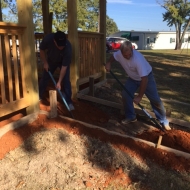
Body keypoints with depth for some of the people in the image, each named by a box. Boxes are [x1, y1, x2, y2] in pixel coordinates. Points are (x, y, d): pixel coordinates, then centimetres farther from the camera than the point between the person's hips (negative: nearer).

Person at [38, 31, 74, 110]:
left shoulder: (68, 47, -41)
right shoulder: (48, 38, -36)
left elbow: (64, 66, -35)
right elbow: (42, 50, -12)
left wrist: (59, 82, -33)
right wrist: (45, 63, -14)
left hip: (64, 62, -2)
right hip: (51, 60, 3)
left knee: (66, 81, -13)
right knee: (44, 78, 7)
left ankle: (69, 102, -2)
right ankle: (38, 96, 26)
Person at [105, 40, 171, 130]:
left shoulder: (138, 59, -41)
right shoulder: (119, 54, -23)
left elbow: (144, 79, -39)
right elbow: (113, 56, 4)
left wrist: (139, 96, -33)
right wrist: (108, 63, -19)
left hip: (146, 77, -5)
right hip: (133, 78, 6)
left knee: (155, 99, -4)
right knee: (125, 94, -5)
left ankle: (163, 121, 10)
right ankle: (130, 116, 14)